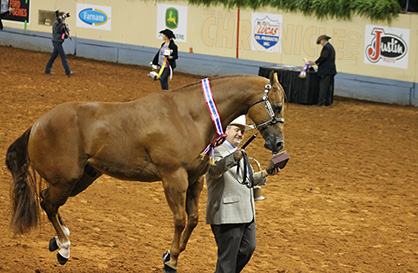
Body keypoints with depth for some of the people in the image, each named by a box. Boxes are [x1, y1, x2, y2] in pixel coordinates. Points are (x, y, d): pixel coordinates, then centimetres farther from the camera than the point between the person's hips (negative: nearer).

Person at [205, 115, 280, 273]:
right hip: (227, 215, -10)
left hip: (246, 213, 10)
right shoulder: (218, 151, -10)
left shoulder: (240, 154, 21)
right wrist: (233, 158, -49)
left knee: (248, 248, 15)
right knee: (228, 256, -5)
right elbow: (214, 171, -32)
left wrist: (265, 173, 14)